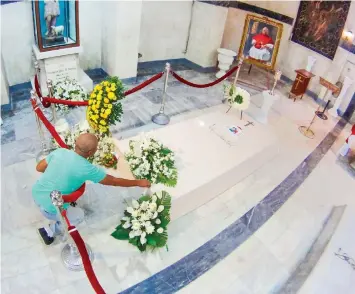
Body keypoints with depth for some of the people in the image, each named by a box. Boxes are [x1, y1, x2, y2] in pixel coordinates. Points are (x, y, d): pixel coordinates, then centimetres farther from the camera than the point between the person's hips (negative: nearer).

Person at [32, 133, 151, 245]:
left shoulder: (60, 151, -9)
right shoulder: (87, 169, -23)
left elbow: (39, 167, 5)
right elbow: (114, 181, -12)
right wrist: (139, 182, 0)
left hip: (36, 193, 6)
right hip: (49, 207, -6)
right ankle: (49, 231, 19)